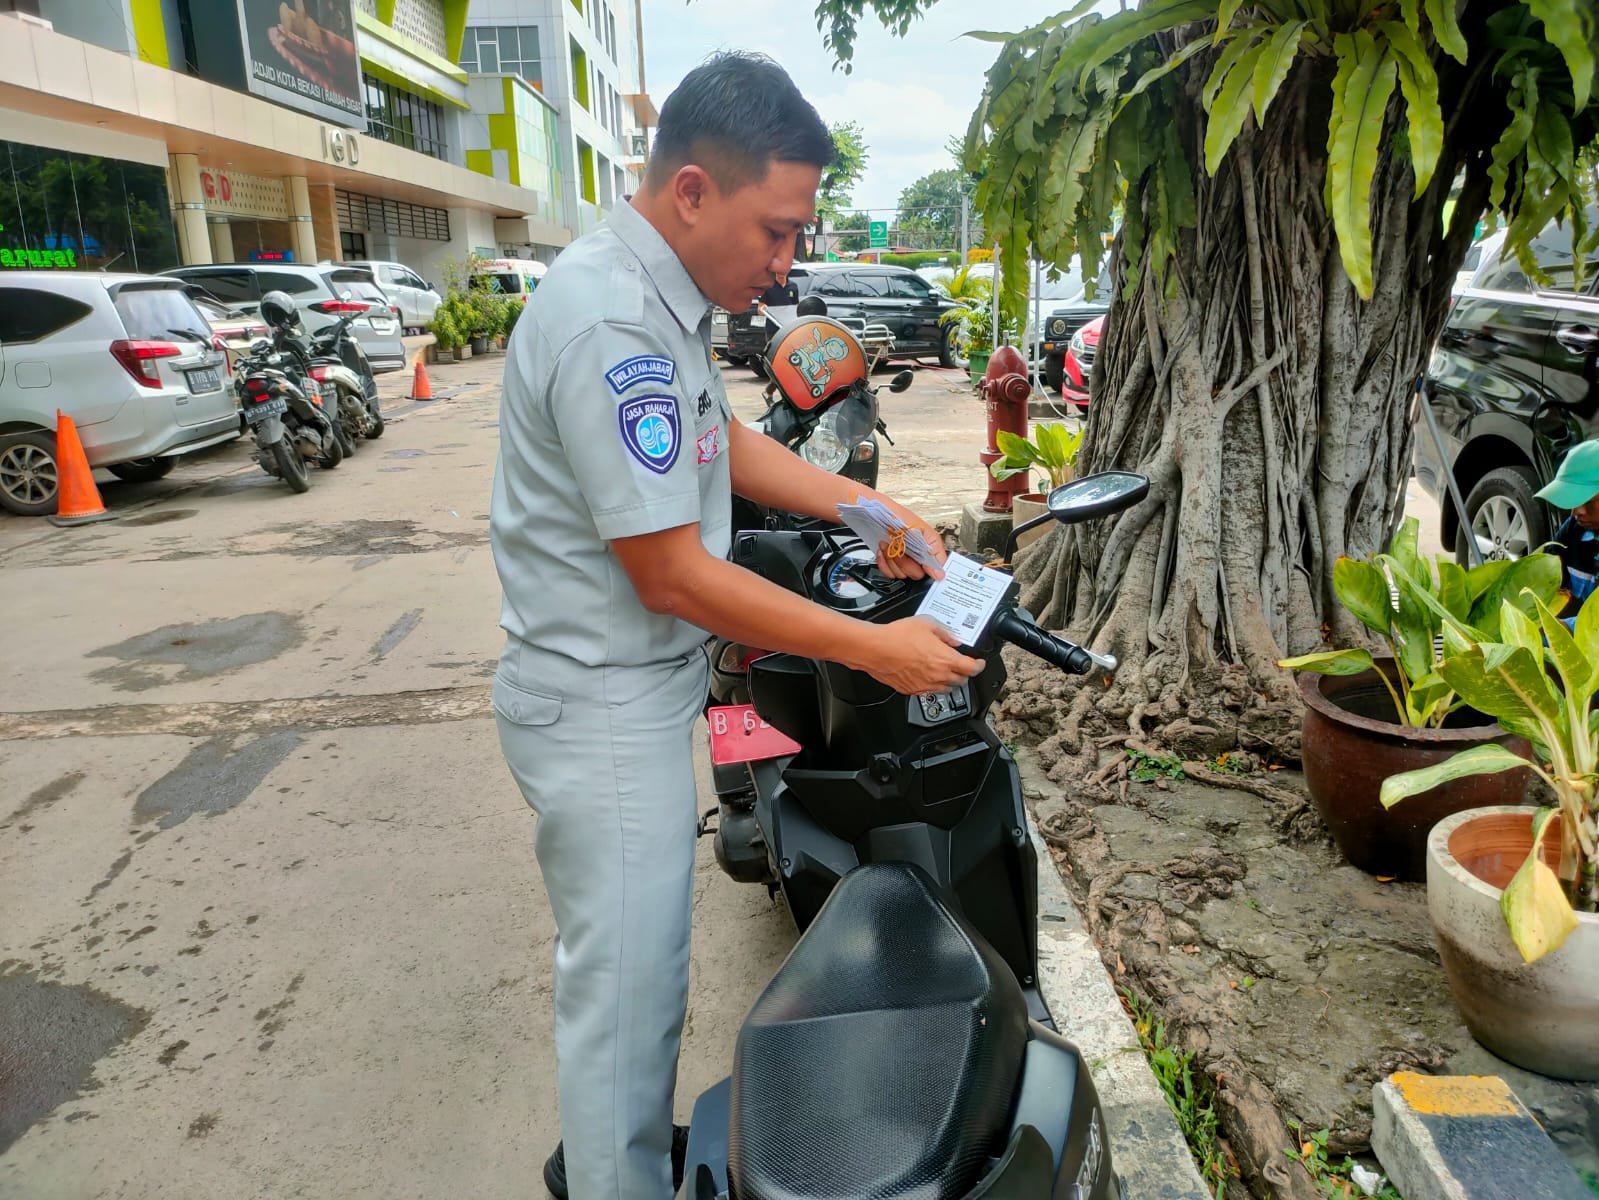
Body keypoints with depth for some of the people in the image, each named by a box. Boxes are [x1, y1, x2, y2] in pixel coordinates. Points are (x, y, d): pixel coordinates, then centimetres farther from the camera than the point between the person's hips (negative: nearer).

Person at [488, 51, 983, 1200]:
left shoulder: (666, 293, 8)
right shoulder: (611, 323, -25)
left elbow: (728, 440, 19)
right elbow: (674, 577, -25)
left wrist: (870, 509, 9)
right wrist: (872, 648, -20)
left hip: (643, 689, 10)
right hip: (604, 711, -10)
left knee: (642, 962, 25)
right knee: (625, 983, 6)